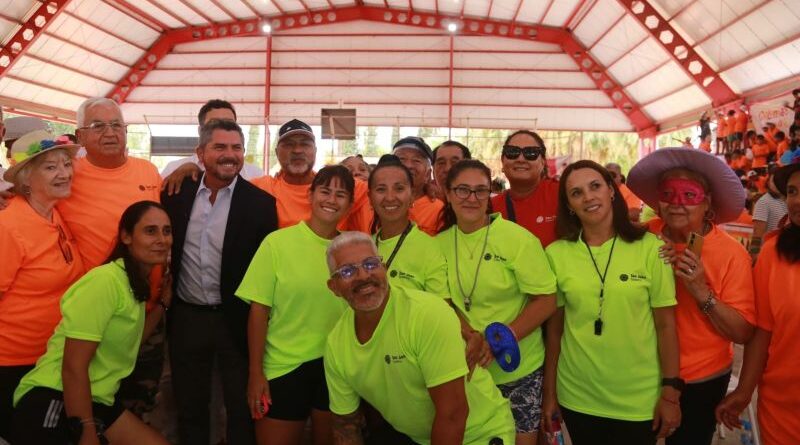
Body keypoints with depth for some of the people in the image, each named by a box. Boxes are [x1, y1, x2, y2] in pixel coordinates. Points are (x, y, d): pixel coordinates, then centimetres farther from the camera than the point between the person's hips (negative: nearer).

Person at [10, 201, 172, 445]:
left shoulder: (136, 282, 10)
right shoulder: (105, 281, -18)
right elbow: (73, 367, -21)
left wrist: (164, 301, 15)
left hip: (97, 403, 9)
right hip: (52, 402, -8)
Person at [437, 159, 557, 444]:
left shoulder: (518, 238, -13)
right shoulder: (440, 242, -2)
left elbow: (546, 301, -14)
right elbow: (444, 299, 6)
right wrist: (466, 333, -14)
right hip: (464, 369, 3)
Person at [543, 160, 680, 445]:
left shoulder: (650, 247, -9)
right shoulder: (556, 254, -5)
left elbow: (666, 324, -5)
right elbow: (554, 327, 1)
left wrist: (671, 391, -5)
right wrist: (549, 392, 5)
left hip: (639, 400, -1)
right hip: (576, 398, 1)